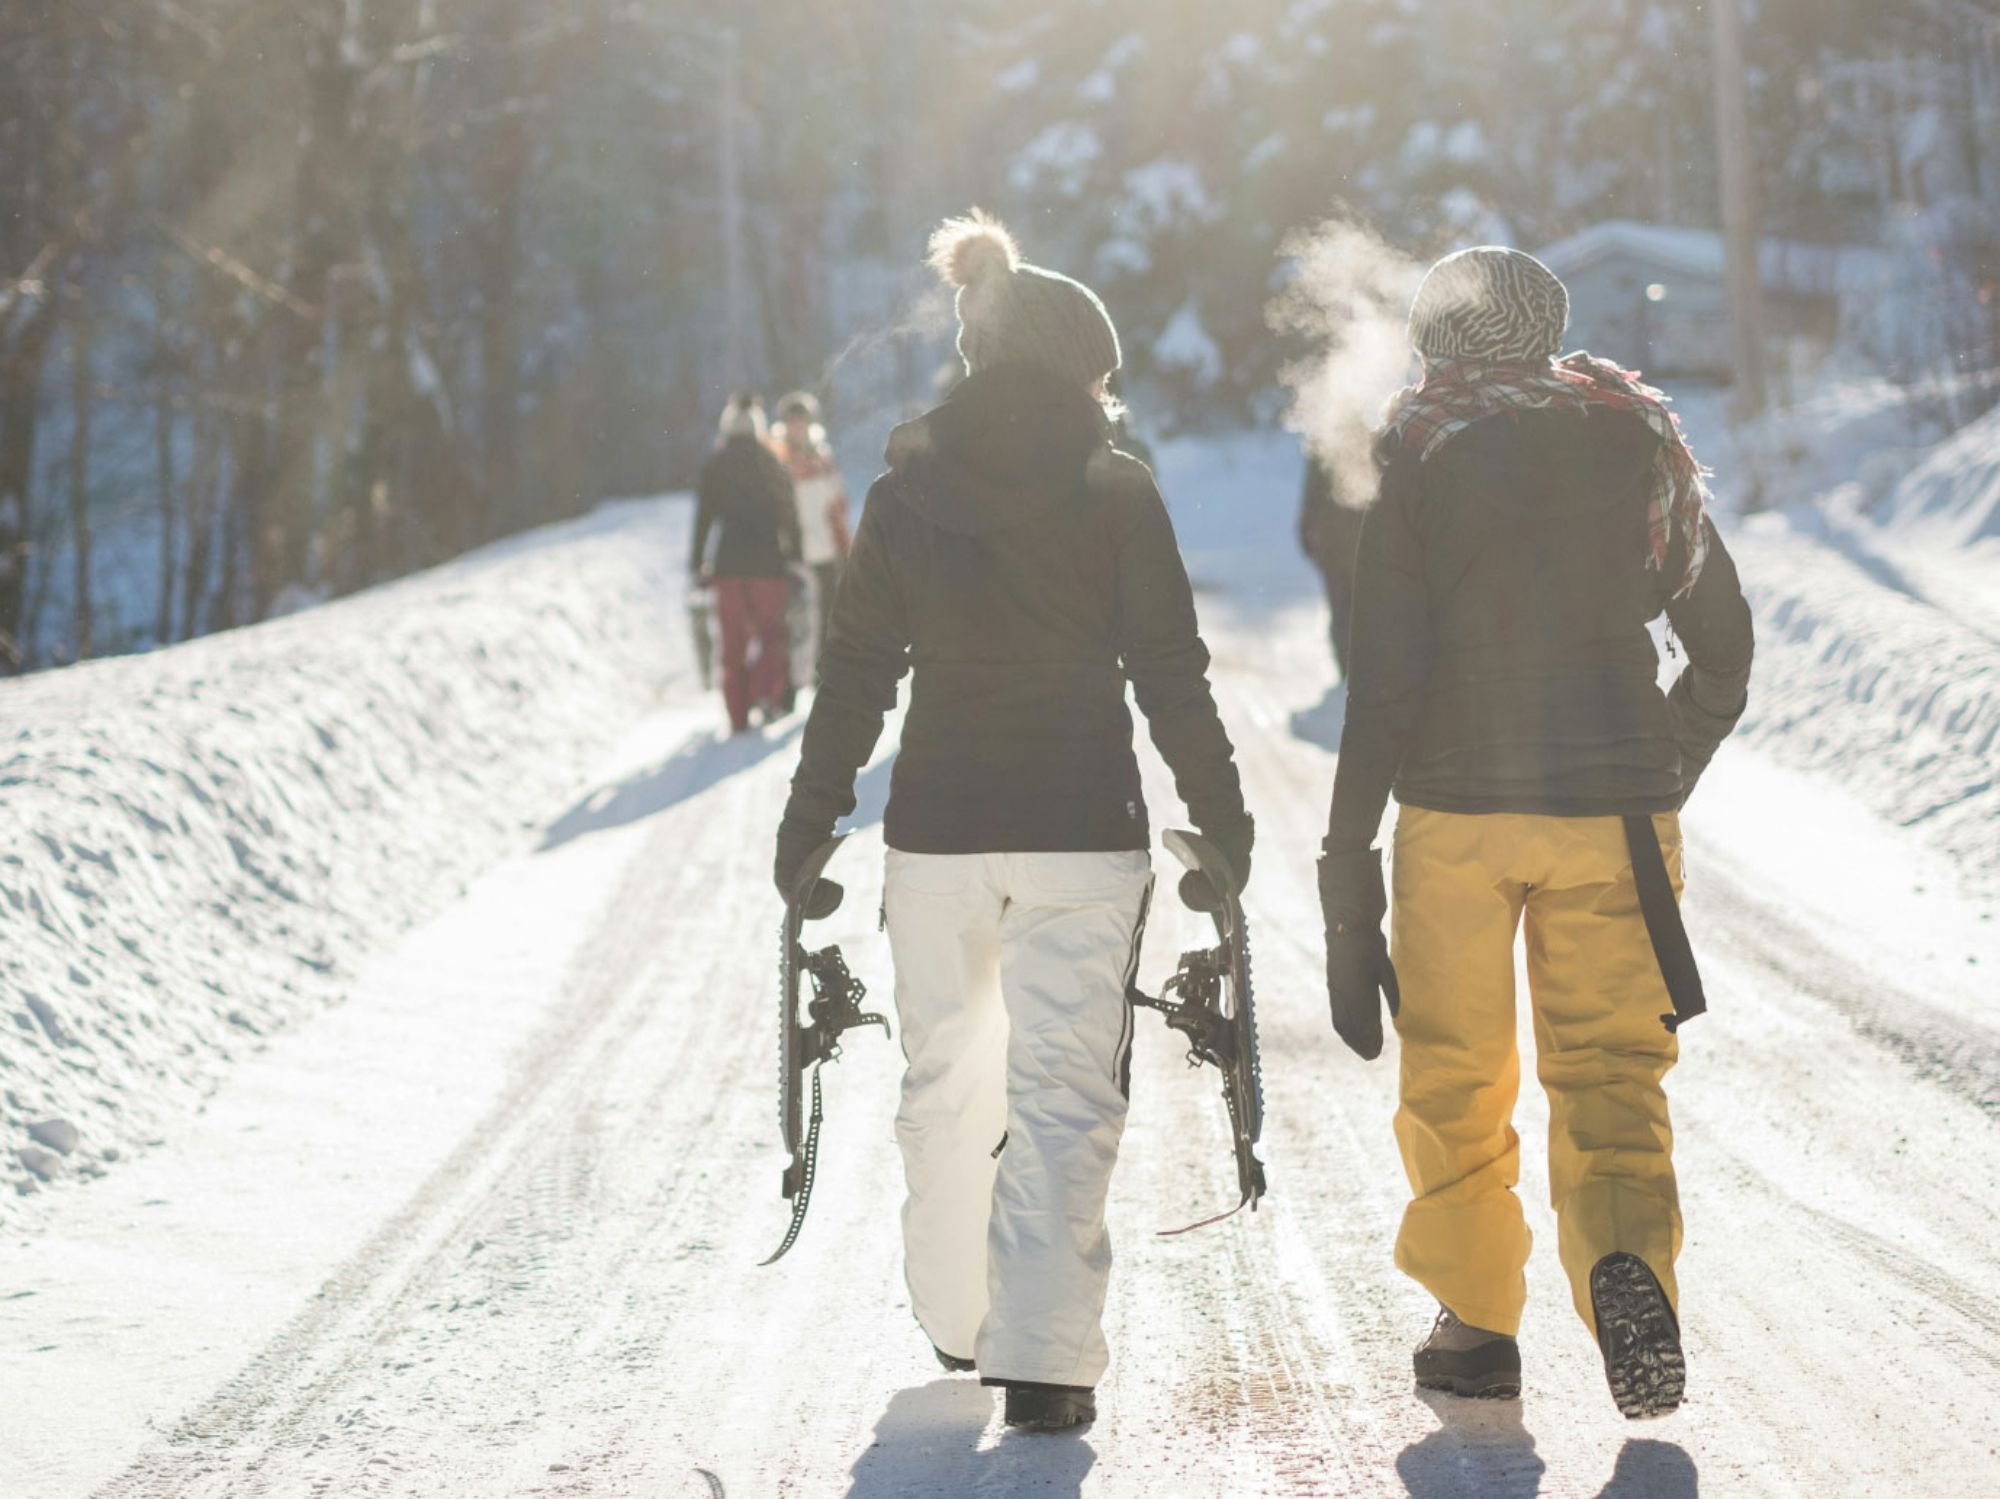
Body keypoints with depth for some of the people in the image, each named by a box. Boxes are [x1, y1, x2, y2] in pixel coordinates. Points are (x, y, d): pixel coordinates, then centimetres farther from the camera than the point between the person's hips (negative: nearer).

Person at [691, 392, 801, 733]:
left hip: (728, 564, 1)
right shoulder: (772, 463, 0)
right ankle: (767, 691, -13)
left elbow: (704, 516, 1)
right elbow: (790, 516, 0)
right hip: (768, 563, -1)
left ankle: (738, 717, 3)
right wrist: (796, 558, 6)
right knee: (772, 633, 11)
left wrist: (697, 563, 7)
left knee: (733, 643, 7)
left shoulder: (714, 465, 2)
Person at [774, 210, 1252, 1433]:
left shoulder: (906, 494, 2)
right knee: (1066, 1088, -1)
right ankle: (1043, 1356, -8)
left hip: (939, 826, 3)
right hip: (1084, 828, -2)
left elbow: (857, 676, 4)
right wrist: (1221, 816, 6)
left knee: (947, 1072, 18)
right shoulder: (1115, 491, -4)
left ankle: (957, 1316, 28)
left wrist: (810, 824, 12)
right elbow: (1171, 673, -4)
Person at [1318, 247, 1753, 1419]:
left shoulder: (1413, 452, -2)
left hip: (1455, 805, -1)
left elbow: (1387, 671, -8)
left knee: (1457, 1079, 13)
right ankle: (1627, 1253, -23)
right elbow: (1725, 646, 10)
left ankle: (1477, 1321, 17)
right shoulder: (1640, 441, 7)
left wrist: (1349, 849, -4)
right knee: (1610, 1071, 4)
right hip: (1617, 812, 2)